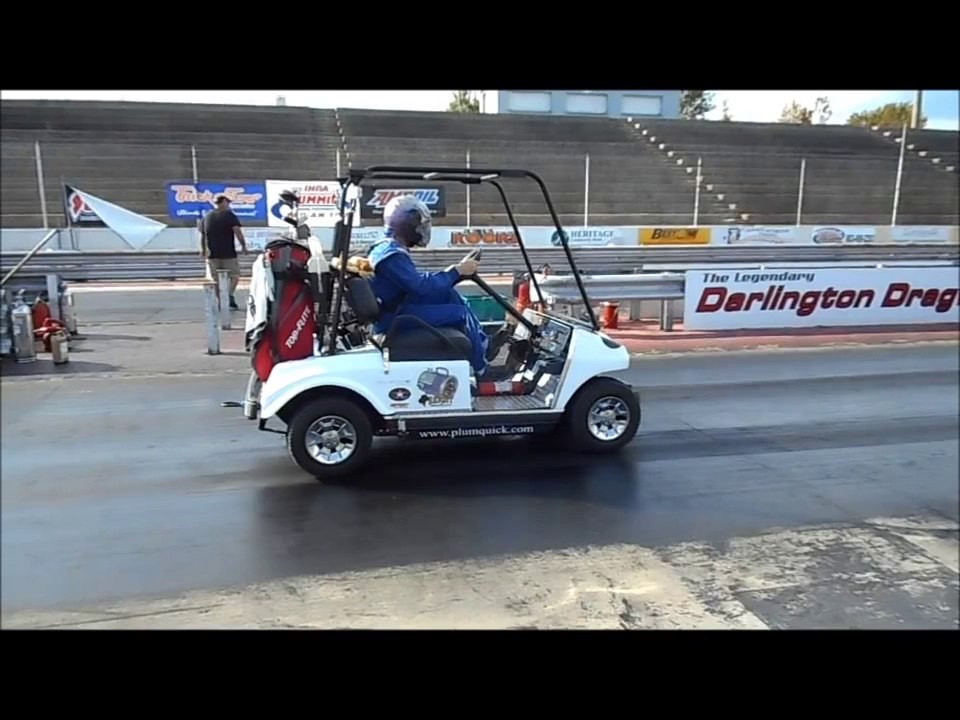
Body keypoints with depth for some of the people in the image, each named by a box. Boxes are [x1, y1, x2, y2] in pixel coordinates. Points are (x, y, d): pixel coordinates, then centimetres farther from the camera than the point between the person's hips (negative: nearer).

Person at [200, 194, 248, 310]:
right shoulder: (229, 215, -3)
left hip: (212, 253, 4)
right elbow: (237, 231, -15)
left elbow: (202, 235, 16)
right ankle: (230, 295, -16)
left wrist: (203, 250, 25)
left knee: (215, 279, 10)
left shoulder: (206, 217, 12)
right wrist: (243, 245, -9)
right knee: (234, 276, 6)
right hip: (228, 253, -4)